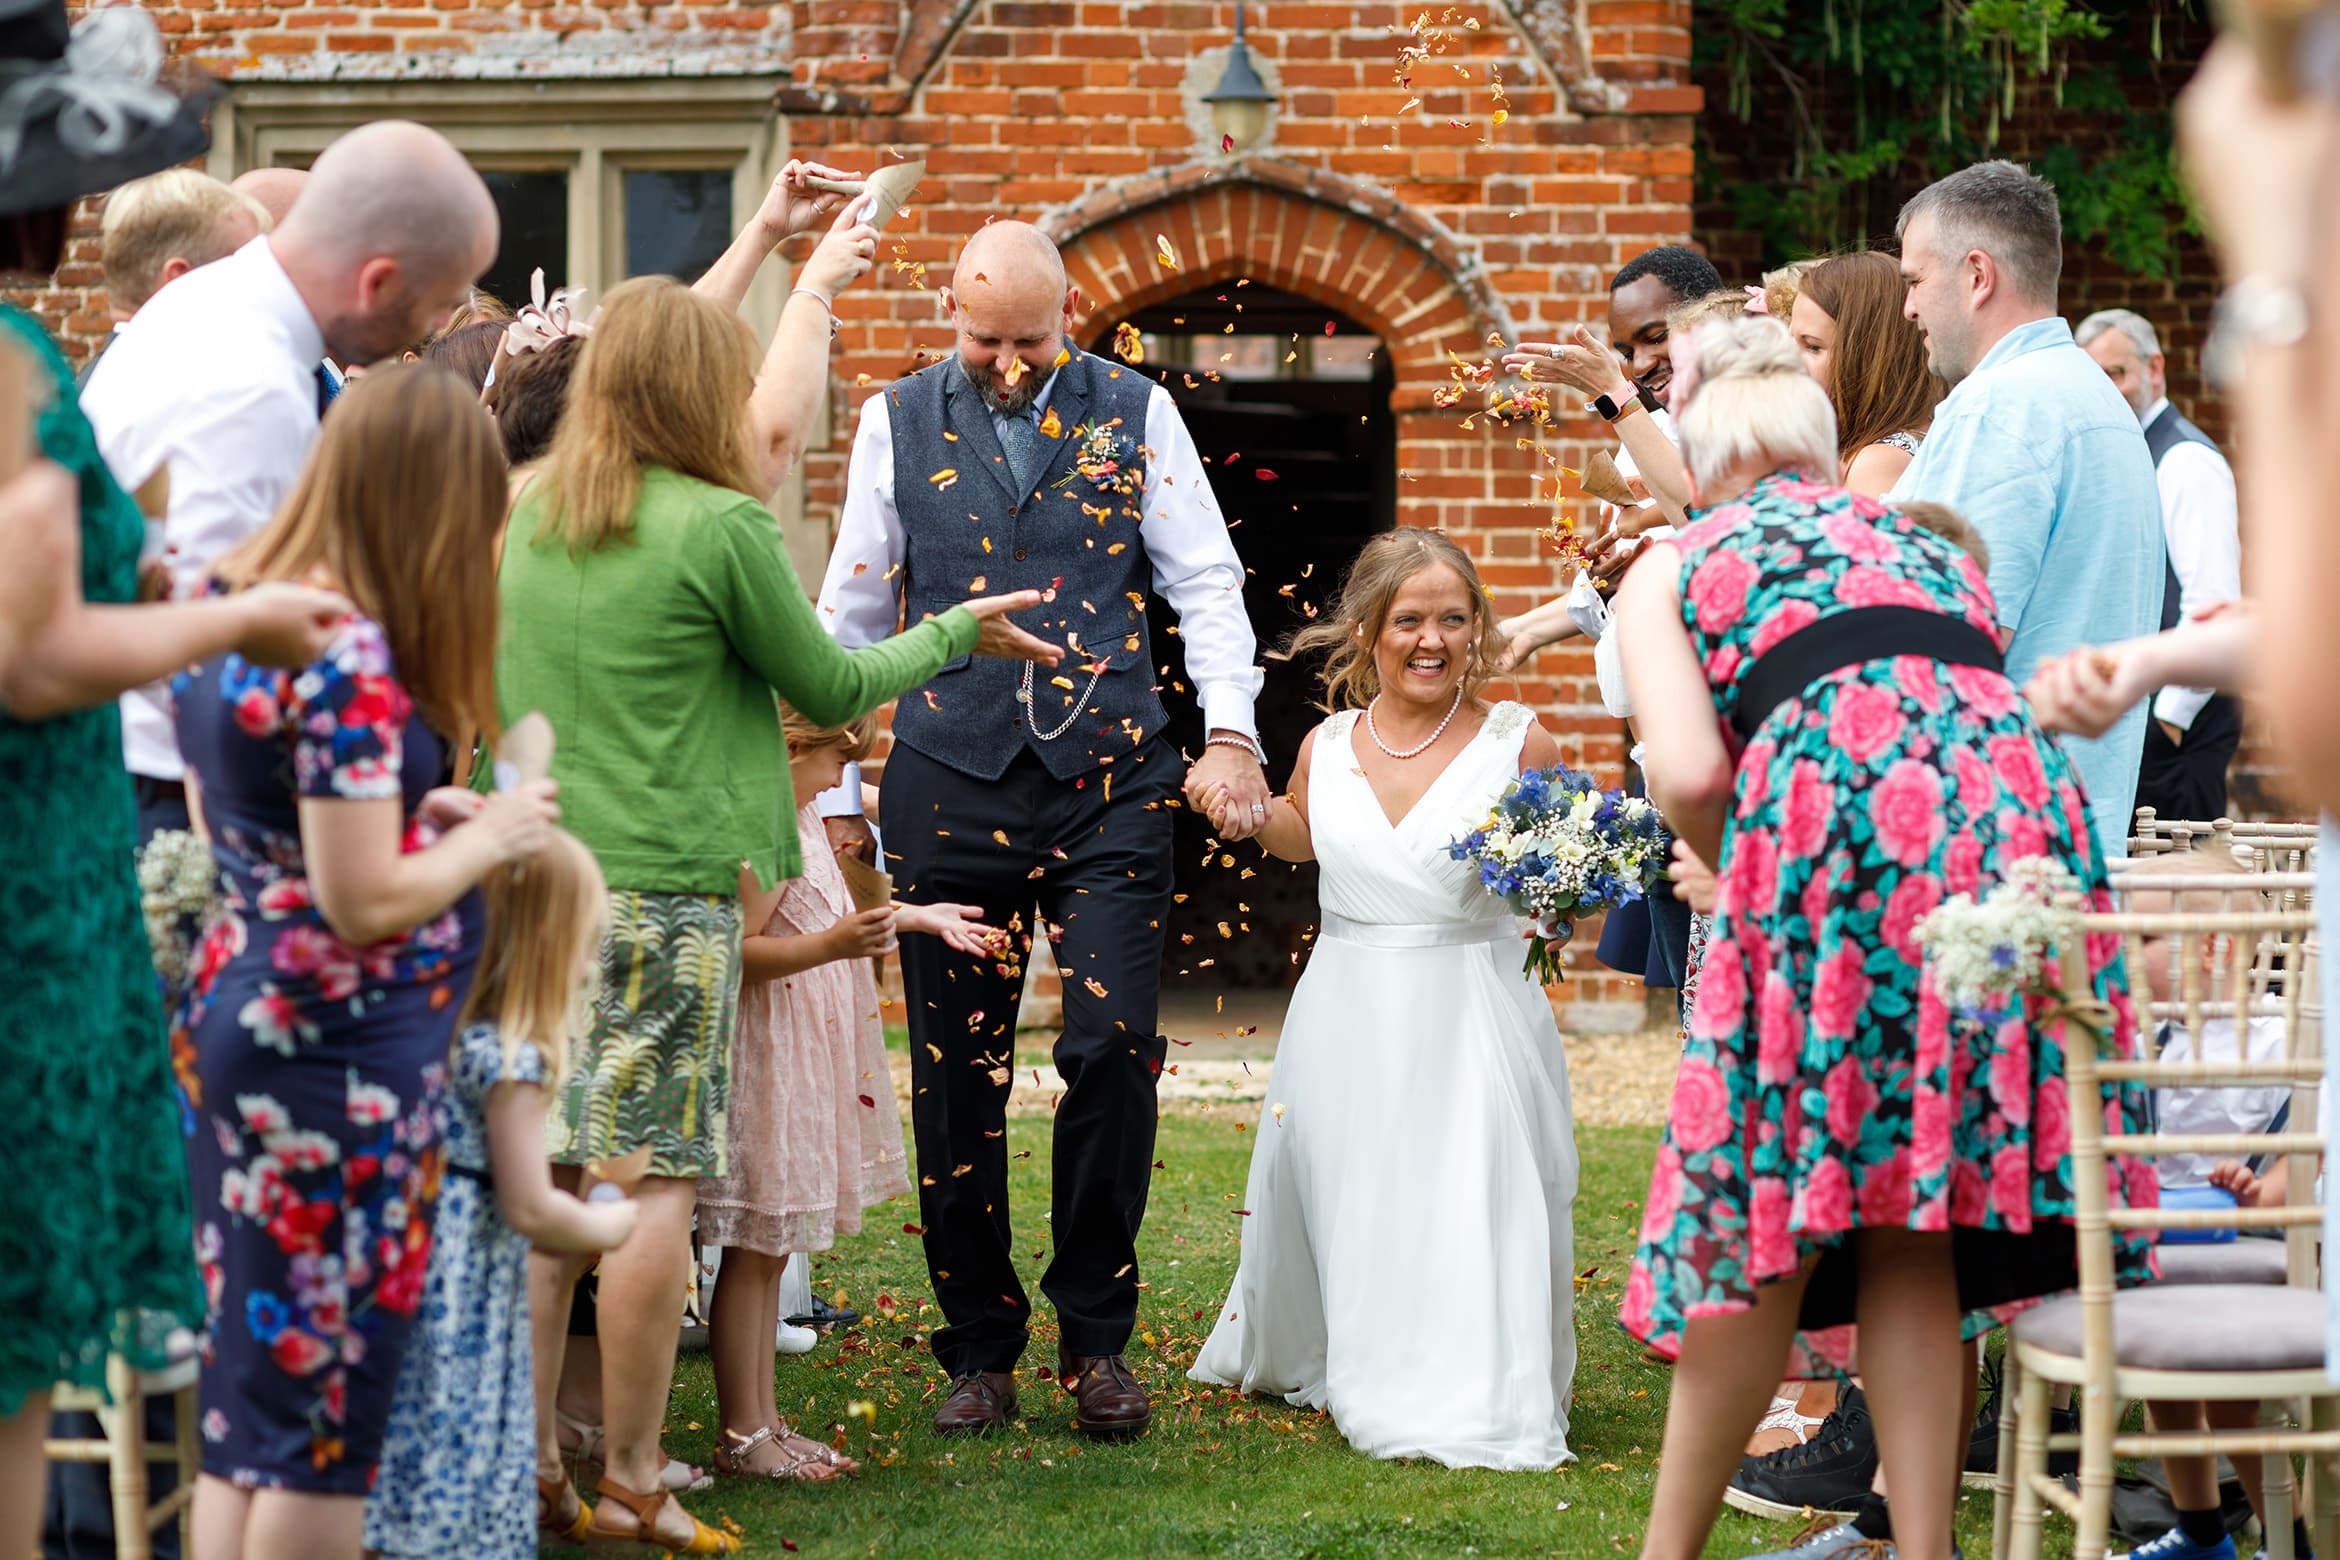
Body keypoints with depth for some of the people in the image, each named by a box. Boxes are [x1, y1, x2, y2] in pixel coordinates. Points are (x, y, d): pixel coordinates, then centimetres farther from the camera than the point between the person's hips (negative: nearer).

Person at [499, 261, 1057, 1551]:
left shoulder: (535, 515, 8)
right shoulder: (721, 529, -9)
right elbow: (830, 687, 2)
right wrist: (957, 632, 18)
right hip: (667, 890, -7)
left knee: (546, 1168, 10)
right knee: (654, 1180, -3)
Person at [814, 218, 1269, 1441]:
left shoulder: (1134, 413, 6)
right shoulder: (897, 423, 7)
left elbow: (1204, 579, 5)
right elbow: (853, 610, 11)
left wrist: (1230, 731, -8)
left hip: (1108, 781, -1)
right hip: (950, 780, 1)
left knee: (1114, 1049, -9)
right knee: (954, 1073, 3)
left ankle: (1096, 1337, 5)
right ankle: (979, 1348, 14)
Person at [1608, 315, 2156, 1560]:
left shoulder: (1672, 565, 19)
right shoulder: (1926, 547, 34)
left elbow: (1688, 774, 2)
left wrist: (1724, 870, 23)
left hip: (1835, 803, -4)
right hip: (2010, 805, 4)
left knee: (1766, 1218, 5)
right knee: (1909, 1231, 10)